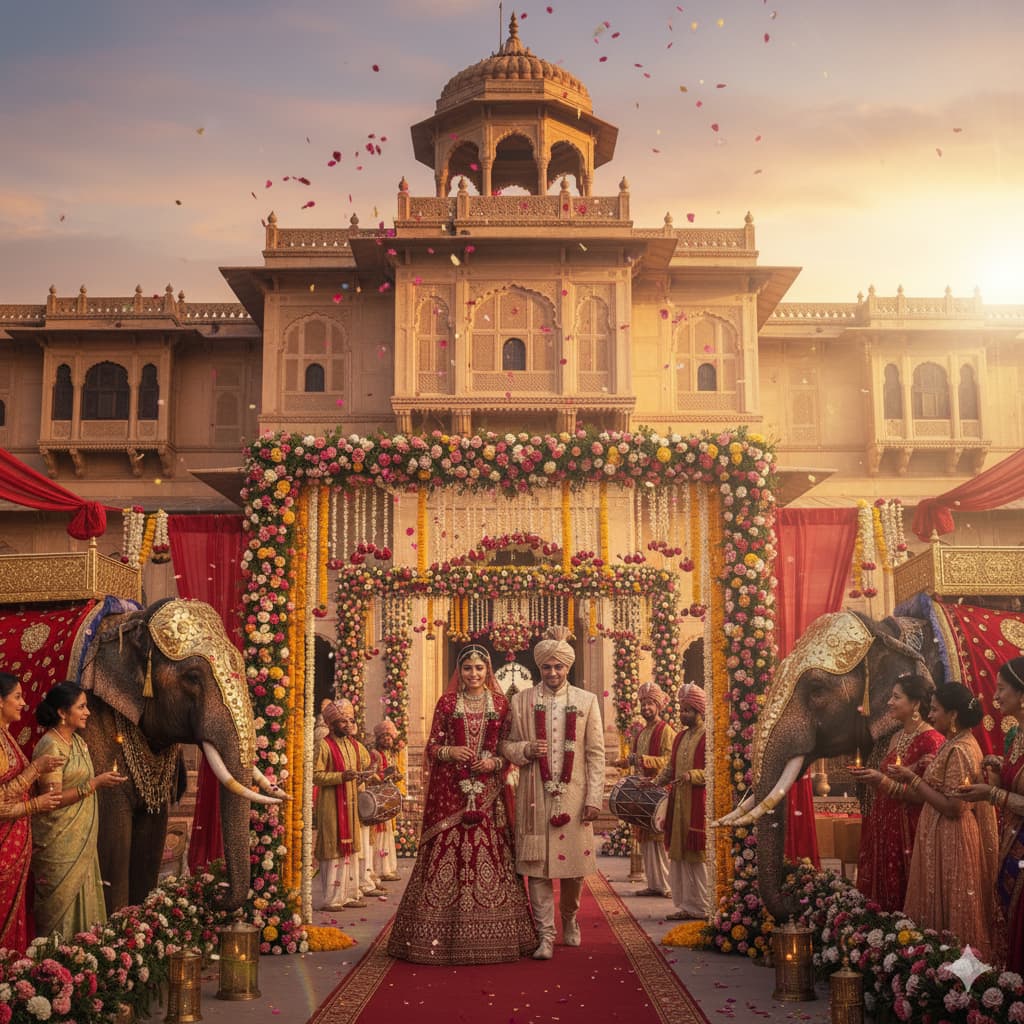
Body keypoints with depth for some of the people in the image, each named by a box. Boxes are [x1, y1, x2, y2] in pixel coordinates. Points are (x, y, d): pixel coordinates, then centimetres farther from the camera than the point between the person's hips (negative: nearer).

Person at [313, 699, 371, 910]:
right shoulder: (325, 746, -9)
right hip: (331, 804, -7)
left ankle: (349, 895, 18)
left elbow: (366, 763, 30)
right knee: (333, 849, -6)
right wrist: (341, 776, -24)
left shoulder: (355, 745, 12)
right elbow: (316, 776, -15)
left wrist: (359, 778, 12)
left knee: (351, 848, 10)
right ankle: (329, 899, -1)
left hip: (350, 804, 7)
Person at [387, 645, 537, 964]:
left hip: (488, 791, 1)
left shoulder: (500, 704, 8)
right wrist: (448, 752, -13)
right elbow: (432, 746, 7)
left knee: (490, 851, -2)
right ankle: (443, 934, 2)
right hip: (450, 790, -1)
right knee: (446, 850, -5)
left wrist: (494, 762, -9)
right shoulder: (447, 702, 7)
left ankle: (489, 934, 6)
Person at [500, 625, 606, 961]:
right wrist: (527, 750, -13)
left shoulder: (587, 701, 6)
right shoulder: (521, 701, 6)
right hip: (535, 795, 0)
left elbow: (596, 753, 4)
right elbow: (507, 745, 9)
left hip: (573, 794, 0)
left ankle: (569, 919, 31)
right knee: (537, 864, -2)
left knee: (573, 860, 6)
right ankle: (546, 935, 6)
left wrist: (594, 798, -3)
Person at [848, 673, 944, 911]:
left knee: (903, 897, 0)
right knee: (881, 892, 12)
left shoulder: (931, 740, -14)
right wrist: (869, 778, -2)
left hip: (909, 830, -8)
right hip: (884, 826, 8)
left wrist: (883, 781, -22)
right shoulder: (896, 737, 11)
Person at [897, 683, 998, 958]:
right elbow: (929, 795, 11)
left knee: (948, 915, 1)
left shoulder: (959, 750, -19)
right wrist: (887, 782, 9)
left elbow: (952, 807, -23)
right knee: (939, 910, 15)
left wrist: (913, 779, -17)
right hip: (940, 841, 10)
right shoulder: (955, 744, 11)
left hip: (952, 843, -10)